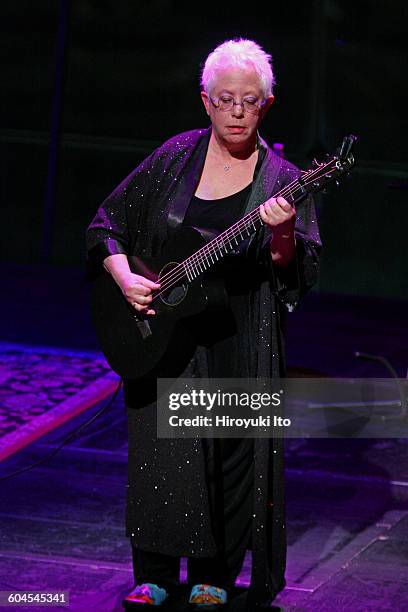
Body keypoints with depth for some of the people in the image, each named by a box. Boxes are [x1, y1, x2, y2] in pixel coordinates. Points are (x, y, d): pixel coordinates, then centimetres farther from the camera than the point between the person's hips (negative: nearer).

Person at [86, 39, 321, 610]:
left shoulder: (282, 180, -2)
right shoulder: (175, 158, 2)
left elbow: (301, 273, -10)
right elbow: (106, 225, 8)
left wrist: (282, 236, -29)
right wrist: (125, 277, -7)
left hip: (240, 343, -1)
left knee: (234, 452, 2)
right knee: (160, 450, 1)